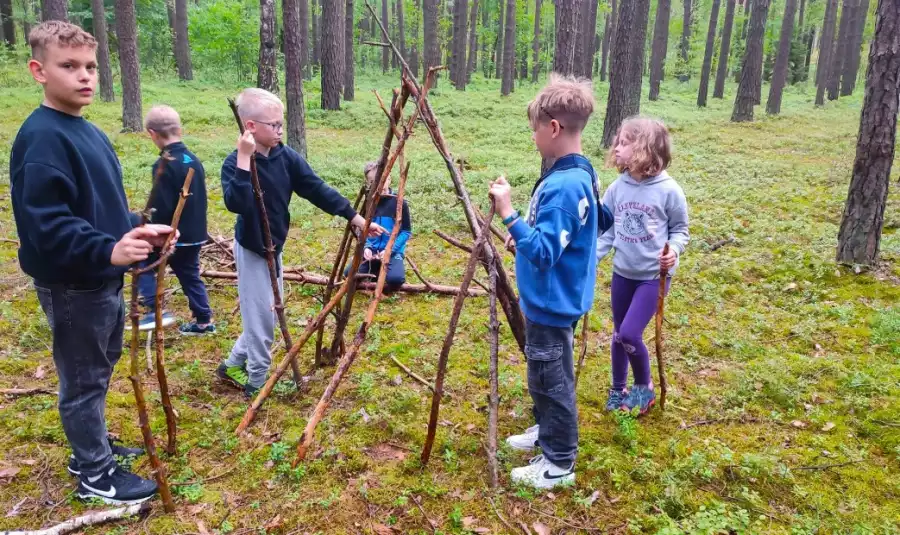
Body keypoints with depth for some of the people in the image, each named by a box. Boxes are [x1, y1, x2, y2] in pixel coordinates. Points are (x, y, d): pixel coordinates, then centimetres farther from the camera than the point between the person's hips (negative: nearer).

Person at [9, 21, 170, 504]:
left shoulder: (88, 132, 10)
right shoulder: (42, 137, -20)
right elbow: (44, 222, -27)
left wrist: (137, 231, 3)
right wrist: (108, 250, -36)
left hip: (102, 279, 9)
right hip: (71, 285, -9)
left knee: (99, 370, 22)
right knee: (84, 379, 5)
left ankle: (91, 449, 40)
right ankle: (96, 476, 22)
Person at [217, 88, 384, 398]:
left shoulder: (286, 157, -4)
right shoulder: (235, 162, -20)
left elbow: (318, 190, -4)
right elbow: (236, 204, -37)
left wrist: (356, 218, -7)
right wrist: (244, 159, -40)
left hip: (273, 247, 7)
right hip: (251, 249, -7)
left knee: (268, 313, 17)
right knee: (261, 316, 0)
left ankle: (233, 366, 35)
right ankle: (257, 383, 18)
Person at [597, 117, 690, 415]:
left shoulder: (669, 190, -14)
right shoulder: (617, 188, -3)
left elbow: (680, 230, -3)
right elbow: (606, 230, 3)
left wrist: (674, 250, -23)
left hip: (654, 275, -4)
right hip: (622, 273, 5)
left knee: (630, 334, -11)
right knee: (619, 335, 14)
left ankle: (644, 387, 16)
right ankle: (618, 390, 33)